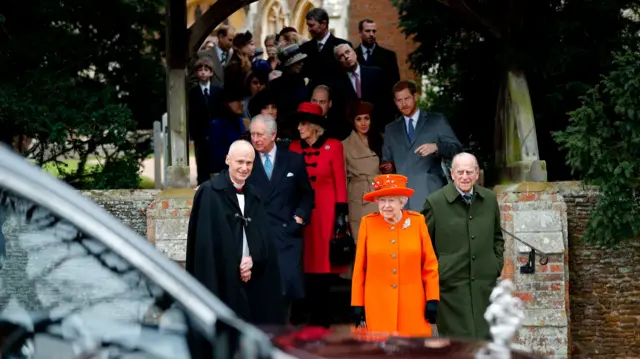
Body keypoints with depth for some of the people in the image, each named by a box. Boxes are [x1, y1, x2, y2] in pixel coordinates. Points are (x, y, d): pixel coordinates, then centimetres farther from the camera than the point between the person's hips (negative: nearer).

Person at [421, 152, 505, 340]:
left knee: (485, 338, 6)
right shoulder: (435, 202, -4)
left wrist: (497, 263, 11)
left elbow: (497, 236, 24)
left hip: (484, 284, 4)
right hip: (451, 285, -4)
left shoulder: (489, 199, 9)